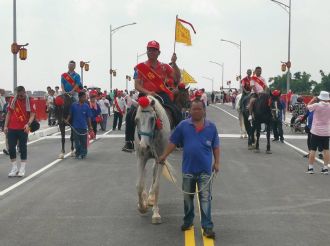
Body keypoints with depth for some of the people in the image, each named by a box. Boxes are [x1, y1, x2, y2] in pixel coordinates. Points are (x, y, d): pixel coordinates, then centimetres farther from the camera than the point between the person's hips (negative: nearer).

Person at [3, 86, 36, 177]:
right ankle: (14, 168, 15)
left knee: (23, 148, 3)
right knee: (11, 148, 3)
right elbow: (9, 113, 12)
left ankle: (22, 169, 12)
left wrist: (28, 124, -23)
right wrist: (5, 126, 6)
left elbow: (32, 114, -7)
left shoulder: (30, 101, -4)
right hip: (12, 128, 3)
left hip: (23, 129, -3)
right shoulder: (12, 100, 6)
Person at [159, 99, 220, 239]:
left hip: (205, 170, -1)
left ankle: (207, 227, 0)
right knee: (187, 197, 16)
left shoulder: (211, 127, -1)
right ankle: (188, 221, 33)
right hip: (188, 169, 1)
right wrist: (164, 156, -2)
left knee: (205, 199, -2)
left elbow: (216, 146, 5)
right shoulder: (183, 126, -2)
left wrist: (217, 162, 0)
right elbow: (173, 142, 2)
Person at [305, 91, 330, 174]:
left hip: (316, 131, -3)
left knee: (313, 149, 5)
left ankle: (310, 167, 7)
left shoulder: (316, 105, -14)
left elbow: (308, 106, 2)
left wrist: (313, 100, 13)